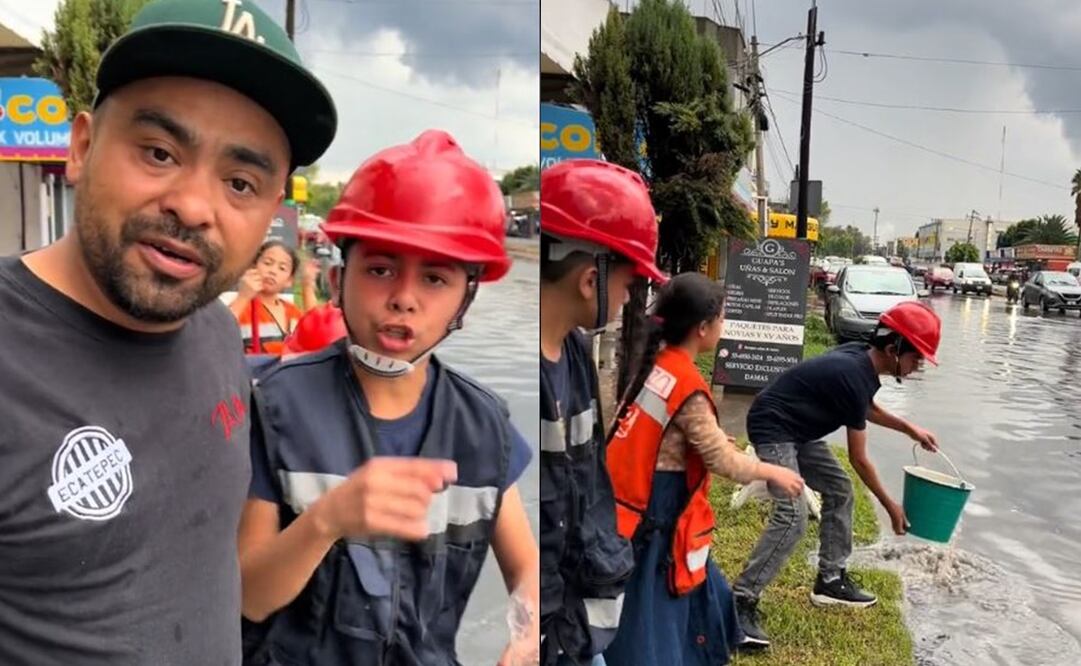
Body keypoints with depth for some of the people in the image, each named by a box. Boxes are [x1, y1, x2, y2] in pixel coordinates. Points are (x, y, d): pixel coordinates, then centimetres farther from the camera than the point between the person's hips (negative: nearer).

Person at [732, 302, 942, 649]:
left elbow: (866, 407, 26)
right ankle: (741, 602, -19)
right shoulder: (854, 377, -25)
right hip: (773, 429, -11)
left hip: (796, 430, 11)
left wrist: (910, 429, 22)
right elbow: (859, 459, -15)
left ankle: (830, 579, 25)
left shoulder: (860, 356, 1)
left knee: (839, 490, 15)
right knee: (792, 517, -21)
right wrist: (891, 506, -3)